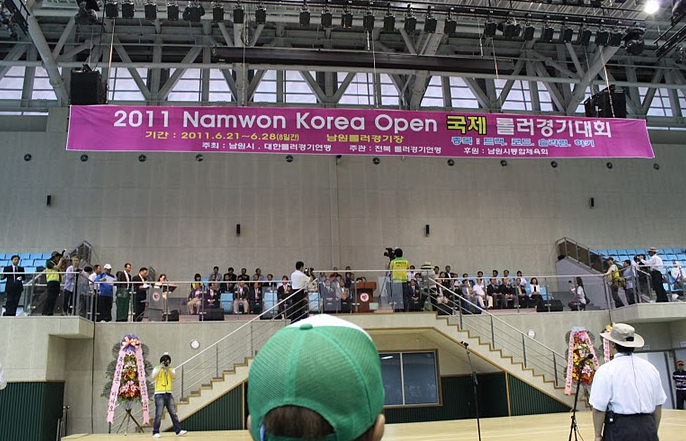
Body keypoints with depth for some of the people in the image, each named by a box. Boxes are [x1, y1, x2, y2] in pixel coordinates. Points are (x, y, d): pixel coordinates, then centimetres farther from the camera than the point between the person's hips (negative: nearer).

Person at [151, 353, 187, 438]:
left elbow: (174, 376, -10)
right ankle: (155, 432, 5)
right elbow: (153, 377, -16)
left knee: (173, 413, 2)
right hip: (159, 394, -3)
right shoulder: (157, 368, 2)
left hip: (169, 394, 4)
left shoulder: (171, 369, 10)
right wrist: (160, 367, -19)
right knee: (159, 414, -5)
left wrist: (168, 368, -19)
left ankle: (178, 431, 3)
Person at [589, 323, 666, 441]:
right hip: (648, 429, 5)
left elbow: (599, 408, -11)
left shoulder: (606, 370, -9)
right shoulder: (650, 368, 7)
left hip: (619, 428, -5)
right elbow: (658, 405, 13)